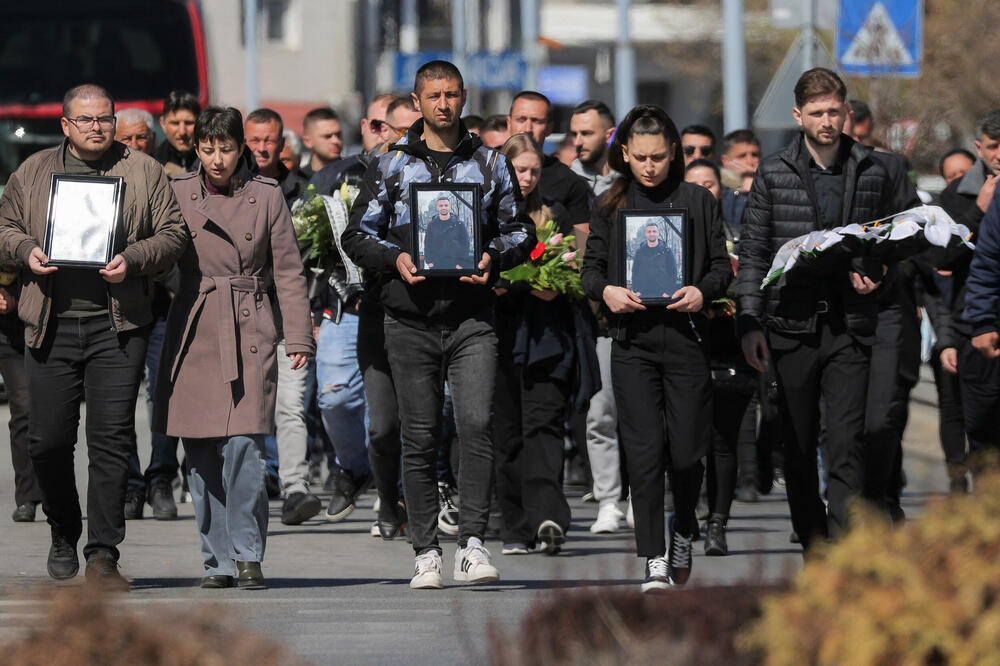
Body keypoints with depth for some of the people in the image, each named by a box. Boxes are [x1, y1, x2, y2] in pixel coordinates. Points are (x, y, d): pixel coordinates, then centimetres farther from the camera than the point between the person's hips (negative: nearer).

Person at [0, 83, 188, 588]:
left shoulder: (143, 172, 7)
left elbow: (173, 234, 5)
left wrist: (134, 259, -12)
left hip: (117, 326, -2)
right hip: (52, 325, 2)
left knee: (111, 437, -7)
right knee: (48, 439, 2)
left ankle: (102, 555, -4)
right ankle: (64, 533, 27)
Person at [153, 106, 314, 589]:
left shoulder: (267, 196, 5)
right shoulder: (178, 193, 6)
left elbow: (288, 272, 6)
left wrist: (298, 337, 1)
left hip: (249, 332, -2)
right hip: (193, 332, 2)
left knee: (243, 444, -14)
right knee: (200, 455, 1)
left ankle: (248, 554, -3)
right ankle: (218, 561, 10)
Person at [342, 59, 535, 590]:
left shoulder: (490, 164, 11)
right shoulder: (391, 165, 9)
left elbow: (519, 229, 15)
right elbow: (358, 235, 9)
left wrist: (494, 257, -6)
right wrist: (396, 258, -10)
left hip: (471, 316, 0)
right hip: (410, 320, 0)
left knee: (477, 425, -16)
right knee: (419, 439, 2)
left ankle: (472, 543, -13)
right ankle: (426, 552, 8)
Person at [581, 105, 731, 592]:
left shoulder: (698, 201, 7)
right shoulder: (609, 206, 9)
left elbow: (722, 265, 8)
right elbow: (591, 268, 11)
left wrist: (702, 291, -12)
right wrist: (606, 291, -11)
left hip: (686, 337, 0)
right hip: (632, 340, 0)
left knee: (686, 451, 0)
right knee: (644, 451, -6)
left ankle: (683, 533, 28)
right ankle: (655, 561, -3)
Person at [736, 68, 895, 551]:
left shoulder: (871, 173, 7)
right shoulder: (773, 174, 3)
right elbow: (752, 252, 4)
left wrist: (868, 271, -5)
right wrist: (750, 324, -4)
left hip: (850, 327, 0)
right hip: (792, 325, 0)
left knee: (847, 442, -10)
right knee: (799, 444, 7)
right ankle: (813, 545, 17)